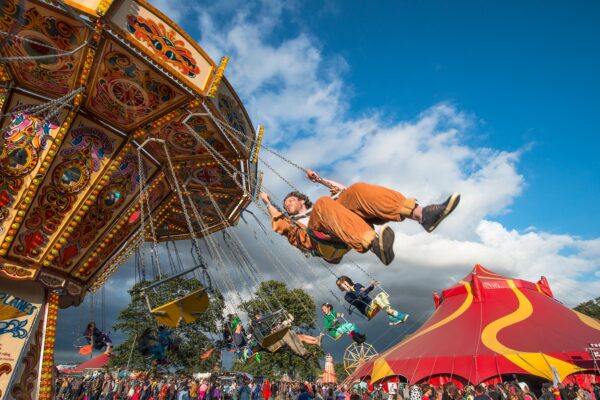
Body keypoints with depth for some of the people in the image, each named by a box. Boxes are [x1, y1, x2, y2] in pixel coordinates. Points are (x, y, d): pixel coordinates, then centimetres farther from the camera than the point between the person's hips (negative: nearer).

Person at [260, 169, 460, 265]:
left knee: (356, 190, -20)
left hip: (345, 226, 3)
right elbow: (279, 224, 19)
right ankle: (375, 245, -57)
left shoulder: (322, 208, 43)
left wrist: (319, 179, 42)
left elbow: (343, 190, 40)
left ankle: (422, 214, -40)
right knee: (323, 203, -32)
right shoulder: (292, 225, 39)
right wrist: (268, 203, 29)